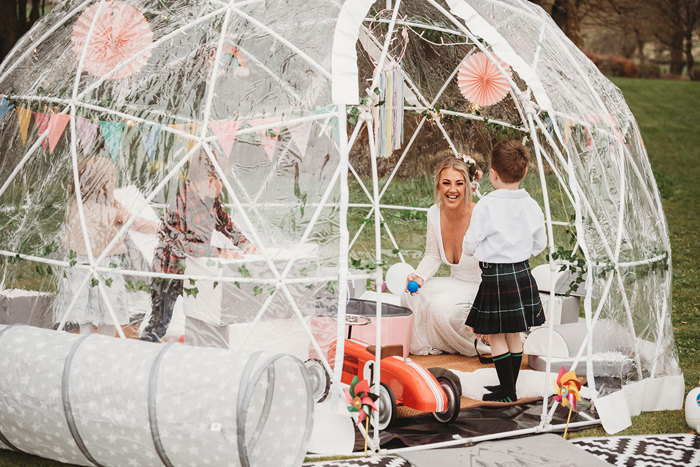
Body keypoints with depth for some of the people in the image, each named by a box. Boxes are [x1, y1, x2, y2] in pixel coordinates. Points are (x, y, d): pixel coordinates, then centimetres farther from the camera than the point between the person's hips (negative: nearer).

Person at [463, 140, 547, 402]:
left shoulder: (486, 206, -17)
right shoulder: (531, 206, -1)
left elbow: (470, 245, -8)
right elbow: (540, 245, 10)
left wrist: (469, 249, 15)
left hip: (495, 277, -6)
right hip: (523, 273, 6)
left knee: (496, 336, 4)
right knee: (514, 335, 15)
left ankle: (508, 392, 4)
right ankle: (509, 387, 22)